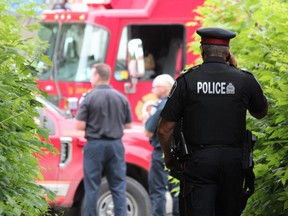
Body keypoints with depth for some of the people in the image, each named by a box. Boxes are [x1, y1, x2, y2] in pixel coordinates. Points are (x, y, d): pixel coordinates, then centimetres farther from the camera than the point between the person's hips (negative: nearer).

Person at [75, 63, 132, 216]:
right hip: (116, 145, 3)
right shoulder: (121, 98, 2)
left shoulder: (90, 98, -10)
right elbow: (128, 125, 8)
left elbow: (80, 126, -12)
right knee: (118, 187, 6)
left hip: (95, 145, -3)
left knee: (92, 187, 4)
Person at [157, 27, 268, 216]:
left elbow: (165, 130, -4)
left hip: (198, 160, -2)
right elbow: (261, 113, 20)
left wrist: (168, 157, 16)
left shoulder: (186, 81, -4)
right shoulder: (244, 80, 0)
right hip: (233, 161, 3)